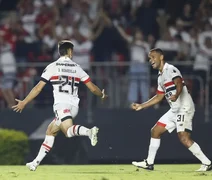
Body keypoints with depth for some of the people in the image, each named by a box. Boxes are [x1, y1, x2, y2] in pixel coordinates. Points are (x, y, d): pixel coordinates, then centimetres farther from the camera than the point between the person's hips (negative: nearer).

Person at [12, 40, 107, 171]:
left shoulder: (52, 67, 5)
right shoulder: (77, 68, 14)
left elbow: (38, 88, 3)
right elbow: (93, 88, 13)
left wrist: (24, 103, 12)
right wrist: (102, 95, 35)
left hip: (61, 105, -5)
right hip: (74, 106, 5)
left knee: (69, 131, -25)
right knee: (50, 131, 18)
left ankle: (89, 131, -55)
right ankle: (36, 162, 16)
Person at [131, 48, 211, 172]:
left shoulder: (170, 69, -10)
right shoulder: (161, 76, 19)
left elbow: (179, 84, -28)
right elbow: (159, 97, 29)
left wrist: (176, 95, -49)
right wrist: (141, 106, 29)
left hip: (184, 108, -10)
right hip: (175, 110, 10)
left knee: (184, 138, -20)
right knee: (155, 131, 12)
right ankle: (149, 163, 20)